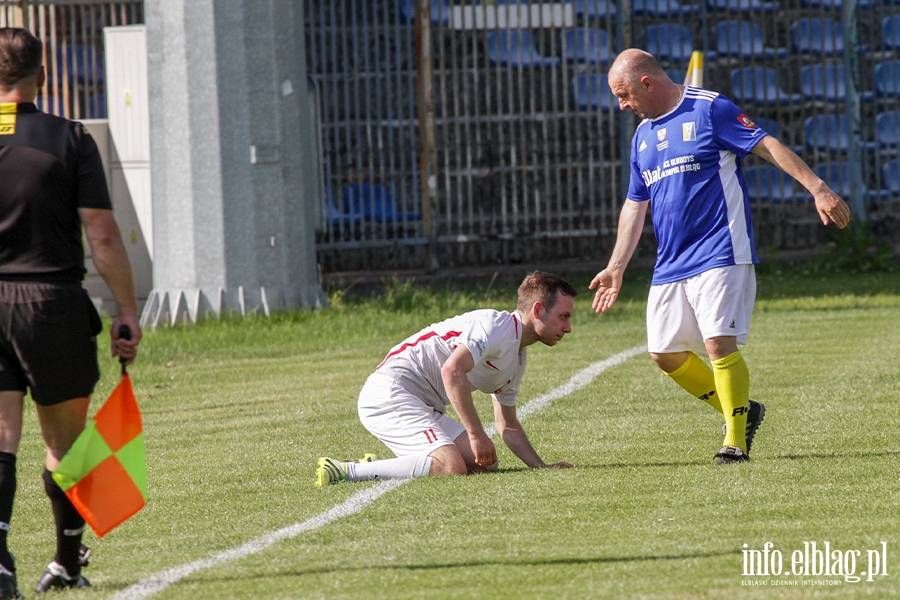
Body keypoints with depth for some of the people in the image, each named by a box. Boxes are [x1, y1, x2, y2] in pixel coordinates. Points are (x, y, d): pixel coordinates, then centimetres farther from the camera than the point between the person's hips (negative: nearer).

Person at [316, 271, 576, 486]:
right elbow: (452, 371, -28)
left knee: (485, 464, -1)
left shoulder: (518, 359, 17)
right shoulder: (497, 326, -14)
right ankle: (346, 471, -22)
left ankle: (375, 467, 5)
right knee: (451, 467, -27)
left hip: (425, 407, 10)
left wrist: (541, 466, 15)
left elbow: (507, 426, 27)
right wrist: (476, 435, -25)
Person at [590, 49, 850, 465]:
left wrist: (818, 189, -16)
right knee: (665, 354, 3)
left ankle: (735, 441, -6)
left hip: (719, 255, -8)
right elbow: (635, 206, 24)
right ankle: (741, 411, 19)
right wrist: (616, 268, 21)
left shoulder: (709, 110, -5)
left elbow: (768, 147, -8)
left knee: (719, 342, -17)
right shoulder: (642, 136, 17)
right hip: (670, 266, 8)